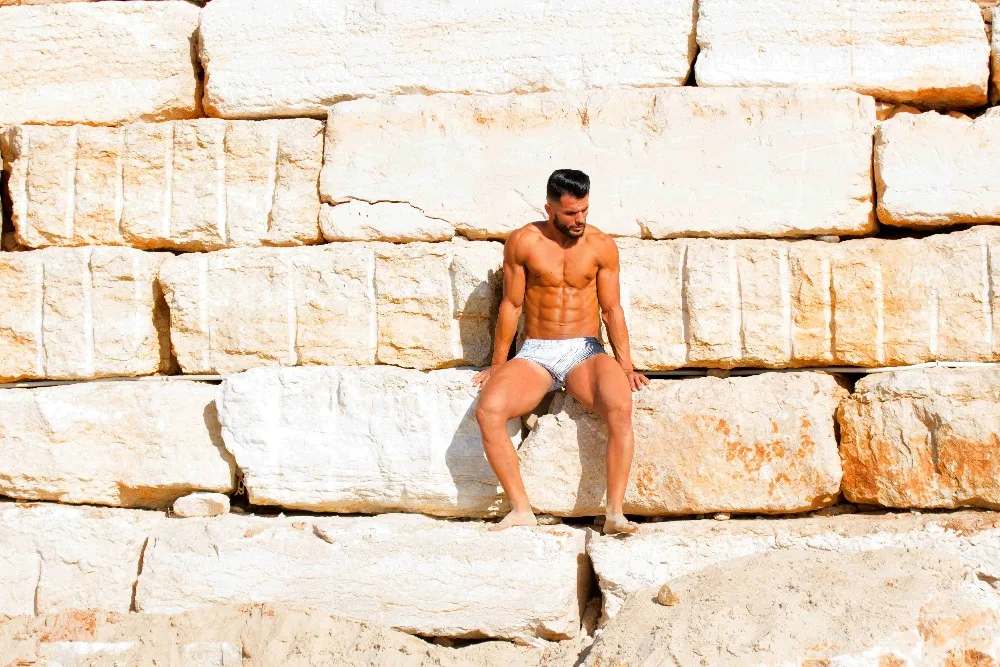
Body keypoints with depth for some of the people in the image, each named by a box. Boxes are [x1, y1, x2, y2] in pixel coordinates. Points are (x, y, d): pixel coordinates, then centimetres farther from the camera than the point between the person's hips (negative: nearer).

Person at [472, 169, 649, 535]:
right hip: (535, 353, 0)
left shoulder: (601, 246, 3)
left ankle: (614, 512, -29)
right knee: (488, 410, -29)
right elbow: (511, 305, 5)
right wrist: (497, 365, 5)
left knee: (620, 407, -33)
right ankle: (521, 509, -22)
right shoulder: (522, 243, 0)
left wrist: (626, 365, -7)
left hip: (585, 352, 0)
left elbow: (611, 309, 3)